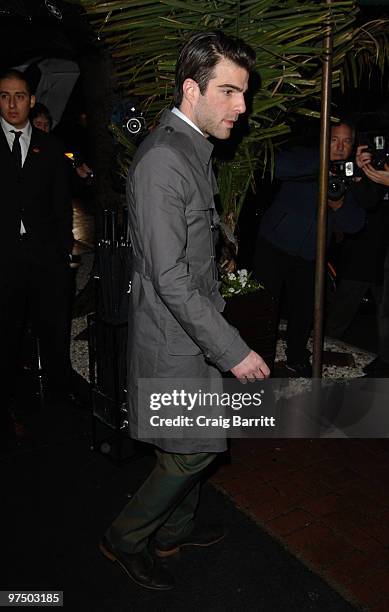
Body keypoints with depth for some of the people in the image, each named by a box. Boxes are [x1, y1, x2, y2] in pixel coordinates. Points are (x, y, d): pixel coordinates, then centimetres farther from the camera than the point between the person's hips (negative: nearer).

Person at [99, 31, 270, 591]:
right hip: (174, 335, -10)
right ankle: (124, 539, 25)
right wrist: (234, 349, -24)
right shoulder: (163, 160, -23)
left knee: (191, 444, 21)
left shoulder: (192, 149, 10)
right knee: (196, 448, 3)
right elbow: (170, 277, -27)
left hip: (192, 324, 10)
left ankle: (175, 529, 42)